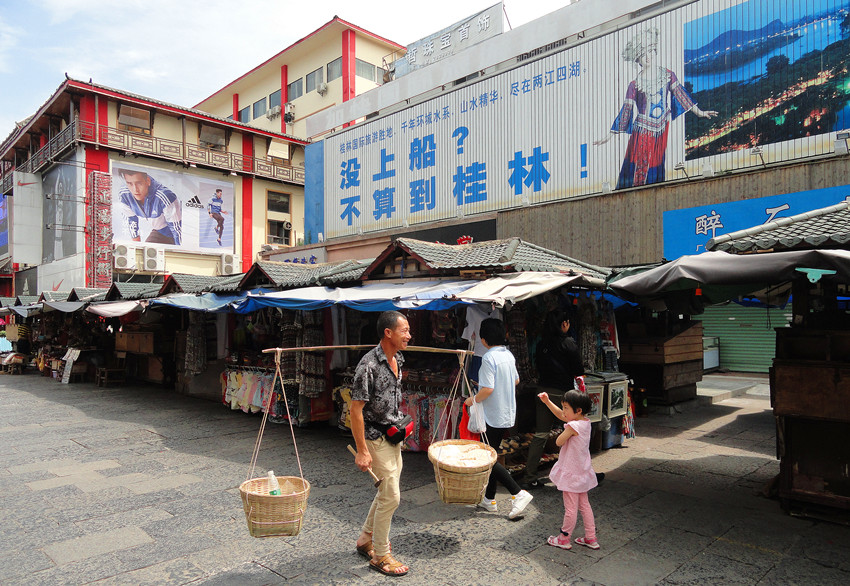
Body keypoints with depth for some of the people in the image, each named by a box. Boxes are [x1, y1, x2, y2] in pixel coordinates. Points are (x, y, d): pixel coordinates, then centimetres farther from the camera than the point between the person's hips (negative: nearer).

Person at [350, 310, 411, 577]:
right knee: (391, 496, -4)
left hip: (393, 437, 9)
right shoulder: (369, 365, -23)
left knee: (386, 493, 18)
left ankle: (366, 540, 36)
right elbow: (356, 409, -22)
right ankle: (381, 556, 14)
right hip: (376, 438, -9)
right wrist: (362, 451, -22)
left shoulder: (397, 360, 5)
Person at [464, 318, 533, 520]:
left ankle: (518, 493, -4)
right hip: (507, 414, 9)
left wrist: (473, 399, -8)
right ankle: (489, 499, 24)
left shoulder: (489, 358, -20)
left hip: (493, 416, -9)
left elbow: (487, 389, -24)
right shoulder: (508, 355, 6)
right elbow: (516, 380, 19)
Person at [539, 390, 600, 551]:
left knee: (570, 508, 5)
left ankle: (564, 539, 19)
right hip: (582, 471, 9)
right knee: (584, 505, 19)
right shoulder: (586, 422, 1)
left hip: (571, 474, -9)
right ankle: (591, 538, 27)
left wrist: (565, 431, -2)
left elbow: (559, 442, -16)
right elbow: (561, 415, 11)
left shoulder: (573, 426, -26)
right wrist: (547, 401, 7)